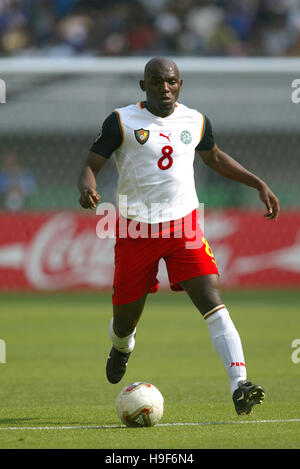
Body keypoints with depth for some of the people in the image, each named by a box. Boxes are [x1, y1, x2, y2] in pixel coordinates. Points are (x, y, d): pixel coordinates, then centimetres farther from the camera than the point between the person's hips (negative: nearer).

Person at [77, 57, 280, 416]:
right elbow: (91, 165, -5)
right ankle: (122, 346, 50)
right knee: (126, 318, 10)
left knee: (212, 302, -18)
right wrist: (87, 189, -29)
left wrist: (259, 184, 21)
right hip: (135, 230, -1)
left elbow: (214, 157, 26)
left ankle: (239, 387, -27)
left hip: (184, 225, 1)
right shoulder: (122, 122, -4)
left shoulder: (195, 121, 7)